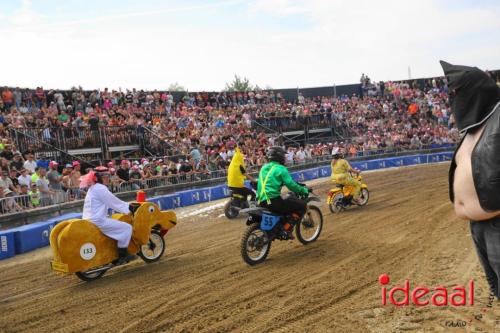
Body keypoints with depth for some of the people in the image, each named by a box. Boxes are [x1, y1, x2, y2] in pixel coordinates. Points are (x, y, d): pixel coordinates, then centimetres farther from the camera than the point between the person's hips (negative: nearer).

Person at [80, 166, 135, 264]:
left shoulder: (92, 188, 21)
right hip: (98, 221, -11)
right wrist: (129, 208, 1)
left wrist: (126, 206, 22)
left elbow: (111, 202, 24)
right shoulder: (100, 188, -12)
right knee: (127, 227, -9)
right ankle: (122, 254, -6)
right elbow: (114, 203, -11)